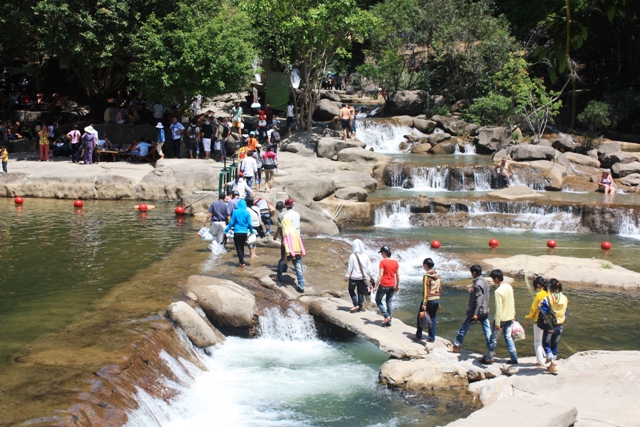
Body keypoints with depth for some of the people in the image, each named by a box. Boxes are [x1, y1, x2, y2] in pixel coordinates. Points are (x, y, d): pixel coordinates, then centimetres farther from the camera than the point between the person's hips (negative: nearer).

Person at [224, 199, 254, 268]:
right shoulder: (247, 212, -1)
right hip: (244, 232, 2)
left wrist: (226, 230, 5)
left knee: (238, 247, 3)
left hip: (237, 232, -2)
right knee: (242, 247, 19)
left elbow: (231, 222, -4)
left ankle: (242, 262, -7)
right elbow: (249, 224, 1)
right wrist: (251, 231, 17)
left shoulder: (235, 212, -6)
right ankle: (241, 260, 25)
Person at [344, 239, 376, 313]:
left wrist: (346, 277, 0)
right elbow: (369, 268, 2)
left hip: (354, 277, -4)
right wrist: (372, 276, 14)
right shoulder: (366, 256, -3)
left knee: (351, 290, 15)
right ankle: (360, 307, 17)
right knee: (361, 292, 15)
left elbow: (350, 268, -11)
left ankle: (356, 305, 3)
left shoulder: (353, 256, -15)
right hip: (363, 277, 4)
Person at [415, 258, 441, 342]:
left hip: (429, 300, -6)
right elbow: (440, 288, 12)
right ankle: (431, 338, 13)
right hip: (437, 300, 6)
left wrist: (424, 303, -18)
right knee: (433, 318, 13)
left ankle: (418, 336, 17)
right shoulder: (438, 275, 7)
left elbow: (426, 290, -18)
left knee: (420, 317, 10)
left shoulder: (426, 276, -14)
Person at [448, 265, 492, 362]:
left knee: (464, 327, 9)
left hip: (477, 311, -8)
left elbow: (479, 299, -24)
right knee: (487, 331, 4)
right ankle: (490, 353, 3)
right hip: (485, 311, 8)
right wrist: (472, 290, 10)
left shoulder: (478, 284, -18)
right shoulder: (485, 281, 10)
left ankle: (456, 346, 21)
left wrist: (475, 313, -26)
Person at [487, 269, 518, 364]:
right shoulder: (509, 287, 2)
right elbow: (513, 302, 13)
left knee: (494, 338, 7)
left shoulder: (498, 291, -23)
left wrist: (497, 323, -21)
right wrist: (513, 314, 23)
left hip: (501, 318, -7)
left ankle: (489, 358, 17)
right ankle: (514, 358, 13)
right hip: (510, 317, 7)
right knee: (508, 337, 14)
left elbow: (498, 308, -24)